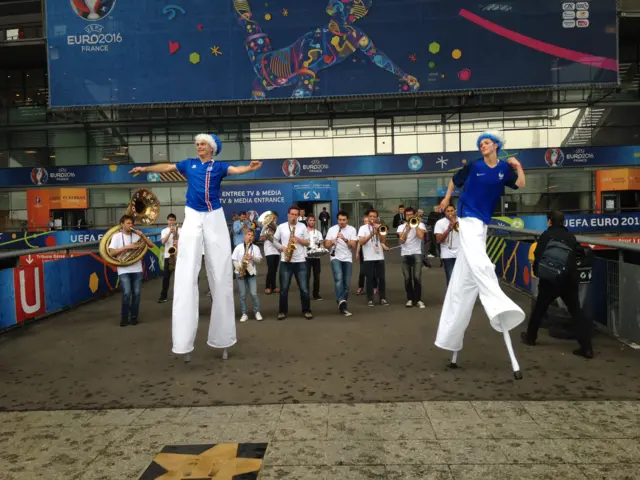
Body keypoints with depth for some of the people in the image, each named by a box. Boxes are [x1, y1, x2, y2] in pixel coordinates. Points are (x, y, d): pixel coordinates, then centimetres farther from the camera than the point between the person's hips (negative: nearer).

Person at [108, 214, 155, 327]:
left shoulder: (137, 235, 8)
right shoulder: (117, 236, 1)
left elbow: (151, 245, 3)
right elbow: (111, 253, -8)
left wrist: (142, 235, -9)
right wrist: (126, 247, -15)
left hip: (137, 270, 3)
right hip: (124, 270, -3)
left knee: (136, 293, 0)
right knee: (127, 293, -12)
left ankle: (134, 316, 14)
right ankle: (124, 317, 5)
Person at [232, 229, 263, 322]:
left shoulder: (255, 248, 6)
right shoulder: (238, 247, 5)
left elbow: (259, 260, 0)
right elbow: (234, 259, 4)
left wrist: (253, 257, -18)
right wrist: (238, 268, -11)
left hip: (251, 272, 0)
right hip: (240, 273, 0)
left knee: (253, 294, -6)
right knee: (242, 295, 2)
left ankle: (257, 312, 7)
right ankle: (244, 314, 8)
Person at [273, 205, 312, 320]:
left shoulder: (302, 226, 4)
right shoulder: (281, 227, 5)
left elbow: (307, 242, 5)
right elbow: (275, 241, 10)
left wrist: (298, 240, -14)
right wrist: (282, 247, -8)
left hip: (300, 261, 0)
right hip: (285, 261, 1)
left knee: (304, 288, 0)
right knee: (284, 288, 4)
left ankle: (306, 310, 13)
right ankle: (283, 311, 16)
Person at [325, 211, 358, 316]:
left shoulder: (352, 230, 2)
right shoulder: (332, 229, 3)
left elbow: (353, 246, -7)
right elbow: (326, 245, 3)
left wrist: (345, 239, -21)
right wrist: (332, 242, -18)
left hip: (347, 259, 2)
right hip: (335, 258, -2)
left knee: (346, 284, 3)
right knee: (339, 278, -28)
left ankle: (343, 307, 13)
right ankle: (341, 301, -38)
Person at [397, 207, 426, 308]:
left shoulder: (420, 224, 5)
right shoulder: (401, 227, 9)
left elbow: (421, 236, -14)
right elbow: (401, 240, -5)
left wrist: (415, 225, -8)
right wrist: (407, 229, -12)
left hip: (417, 253, -2)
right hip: (405, 254, 2)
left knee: (417, 277, -10)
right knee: (407, 278, 2)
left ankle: (418, 299, -1)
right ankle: (410, 299, 12)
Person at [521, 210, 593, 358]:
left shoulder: (546, 235, -3)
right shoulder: (571, 236, 8)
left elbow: (538, 256, -7)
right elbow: (577, 256, 10)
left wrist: (537, 272, 7)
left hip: (549, 280, -2)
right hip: (569, 280, 3)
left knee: (539, 308, 15)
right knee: (576, 312, 4)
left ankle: (530, 337, 29)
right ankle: (586, 347, -4)